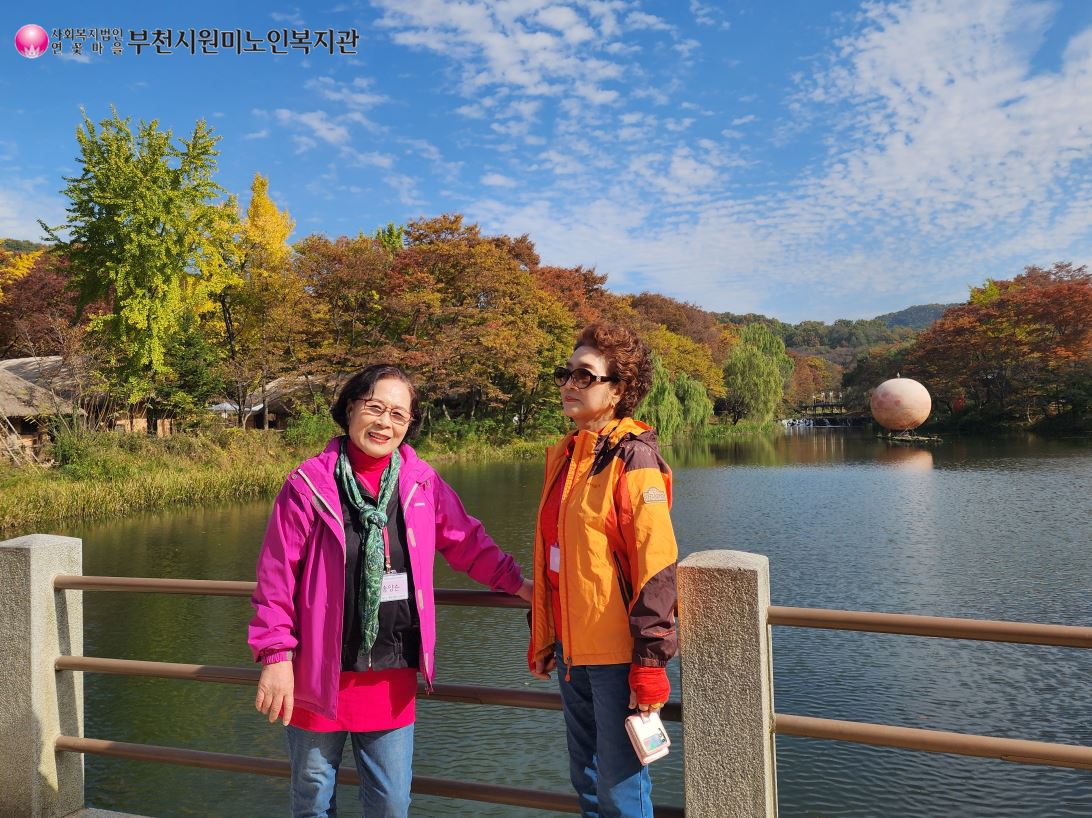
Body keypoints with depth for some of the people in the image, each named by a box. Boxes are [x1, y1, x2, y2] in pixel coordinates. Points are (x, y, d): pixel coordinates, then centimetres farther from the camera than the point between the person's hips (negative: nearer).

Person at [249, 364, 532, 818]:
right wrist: (275, 656, -9)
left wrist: (517, 583, 10)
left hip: (393, 677, 2)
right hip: (319, 676, -2)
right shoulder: (310, 483, -10)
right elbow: (276, 578, -7)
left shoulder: (422, 482, -1)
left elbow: (467, 541, 12)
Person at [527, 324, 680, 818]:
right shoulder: (563, 456, 9)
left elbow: (656, 567, -17)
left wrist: (650, 662, -19)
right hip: (571, 648, 7)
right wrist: (541, 638, 17)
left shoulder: (632, 458, -13)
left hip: (616, 652, -7)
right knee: (585, 778, 20)